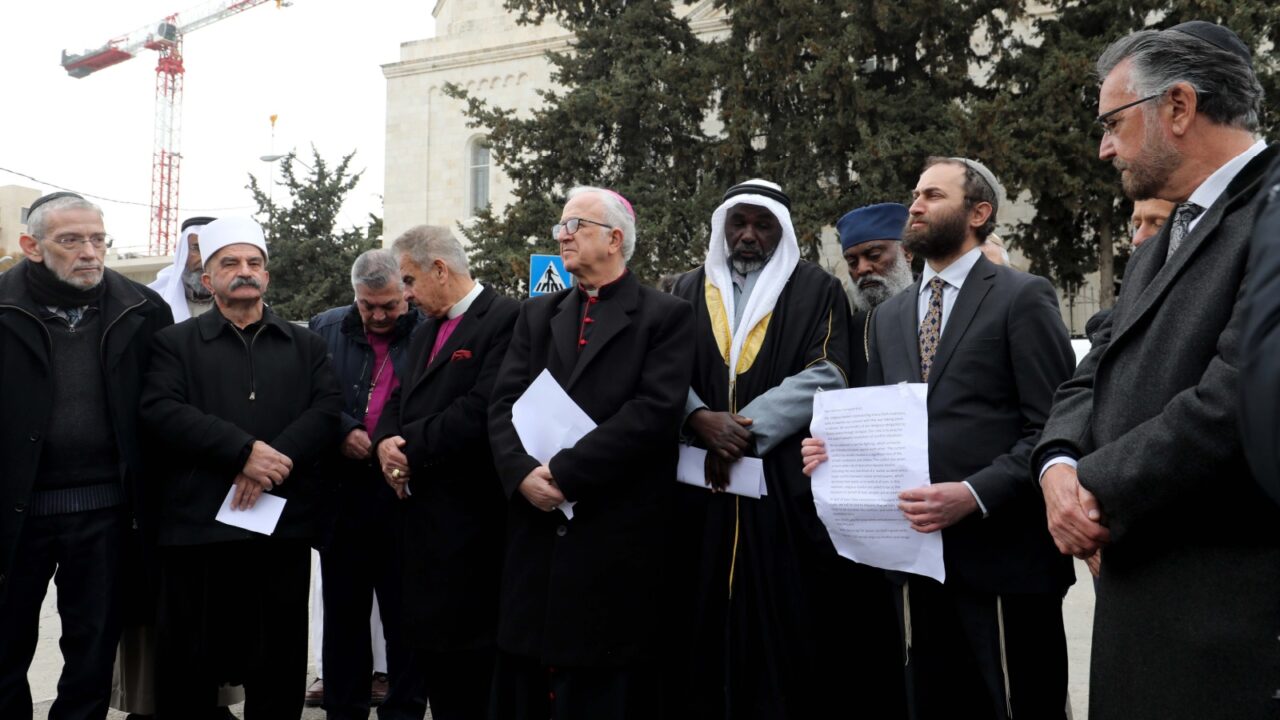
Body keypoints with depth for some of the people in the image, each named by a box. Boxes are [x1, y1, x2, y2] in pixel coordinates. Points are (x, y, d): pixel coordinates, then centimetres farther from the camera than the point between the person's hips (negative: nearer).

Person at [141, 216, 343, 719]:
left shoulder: (306, 346, 15)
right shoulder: (175, 343, 8)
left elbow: (328, 412, 0)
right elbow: (163, 412, -8)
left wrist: (275, 458, -16)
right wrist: (245, 451, -17)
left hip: (283, 521, 2)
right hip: (198, 522, -2)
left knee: (279, 661, 8)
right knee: (190, 663, 5)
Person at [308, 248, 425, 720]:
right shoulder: (325, 330, 7)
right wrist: (340, 431, -11)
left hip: (407, 492, -3)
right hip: (344, 491, 3)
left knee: (405, 612, 7)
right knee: (344, 610, 12)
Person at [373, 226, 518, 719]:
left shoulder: (505, 319, -13)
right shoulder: (428, 331, 19)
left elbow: (482, 409, -23)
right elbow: (401, 398, 16)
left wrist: (411, 448, -14)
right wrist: (386, 441, -5)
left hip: (469, 514, -9)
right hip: (424, 509, 9)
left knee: (466, 647, -2)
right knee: (429, 637, 15)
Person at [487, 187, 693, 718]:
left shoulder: (666, 316, -1)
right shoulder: (537, 314, 16)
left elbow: (653, 413, -13)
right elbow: (503, 405, 7)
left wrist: (565, 472, -16)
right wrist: (522, 473, -12)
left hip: (614, 535, -5)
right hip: (536, 527, 5)